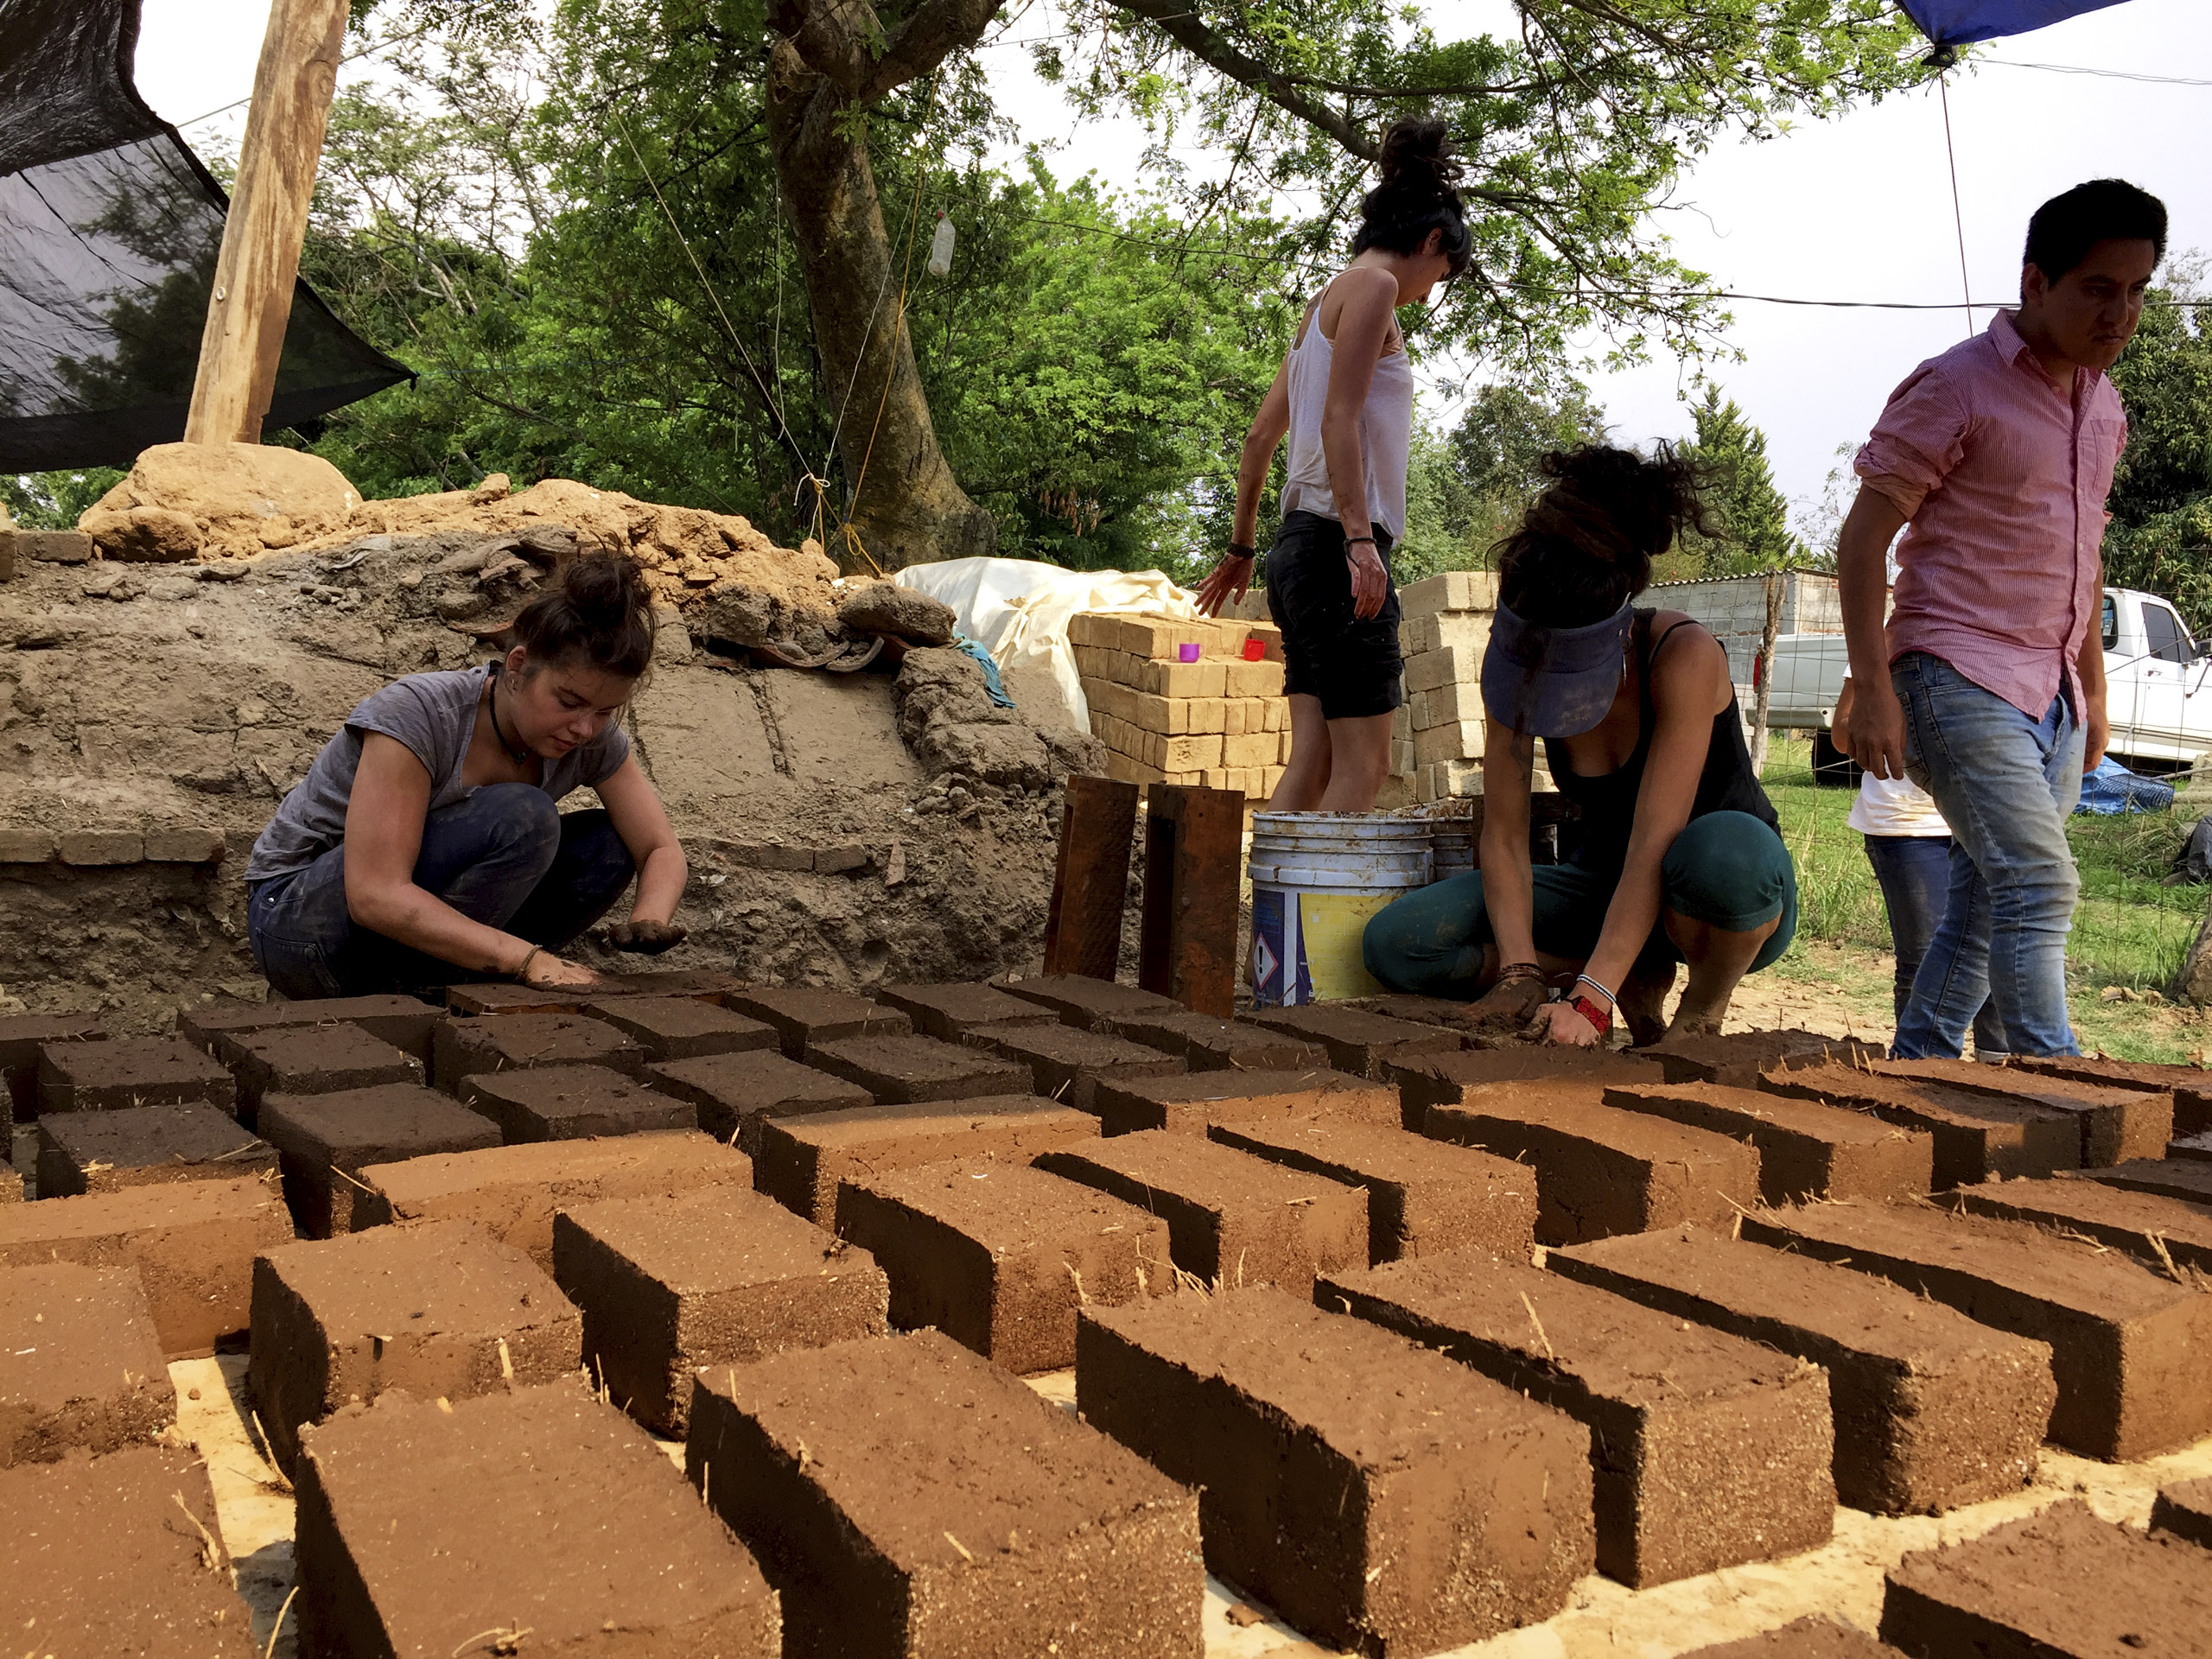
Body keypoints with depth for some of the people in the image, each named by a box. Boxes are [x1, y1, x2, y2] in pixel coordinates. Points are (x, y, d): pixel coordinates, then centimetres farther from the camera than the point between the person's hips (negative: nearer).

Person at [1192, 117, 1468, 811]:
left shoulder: (1327, 301, 24)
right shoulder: (1372, 285, -2)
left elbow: (1260, 433, 25)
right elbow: (1339, 420, -15)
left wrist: (1240, 549, 28)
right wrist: (1359, 537, -22)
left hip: (1300, 546, 9)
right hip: (1333, 542, -9)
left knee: (1313, 763, 3)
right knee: (1362, 764, -10)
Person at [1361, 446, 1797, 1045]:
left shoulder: (1685, 656, -28)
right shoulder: (1517, 664, -14)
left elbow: (1654, 842, -33)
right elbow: (1503, 837, -15)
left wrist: (1590, 1002, -40)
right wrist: (1520, 972, -30)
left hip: (1728, 906, -4)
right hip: (1610, 888, 4)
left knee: (1729, 846, -43)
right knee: (1397, 943, -16)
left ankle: (1701, 1016, -11)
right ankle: (1636, 978, -3)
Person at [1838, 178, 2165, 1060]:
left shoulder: (2104, 404, 16)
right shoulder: (1955, 387, -8)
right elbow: (1863, 540, -10)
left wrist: (2094, 692, 22)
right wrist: (1873, 688, -17)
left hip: (2054, 696, 8)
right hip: (1962, 680, -8)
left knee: (1986, 907, 9)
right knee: (2039, 887, -19)